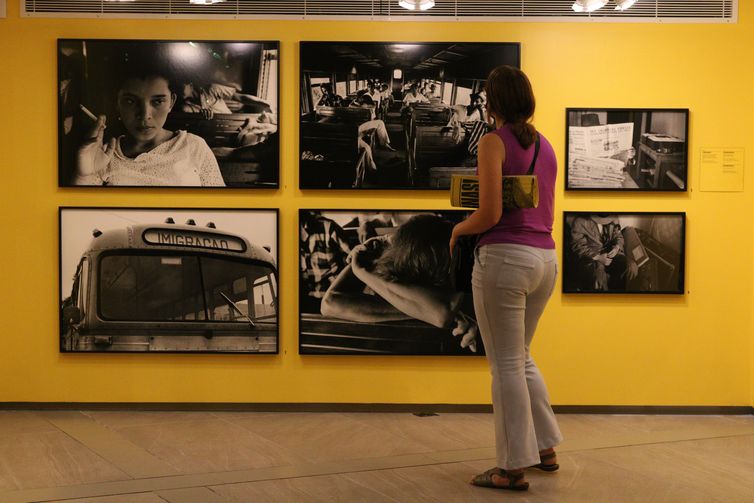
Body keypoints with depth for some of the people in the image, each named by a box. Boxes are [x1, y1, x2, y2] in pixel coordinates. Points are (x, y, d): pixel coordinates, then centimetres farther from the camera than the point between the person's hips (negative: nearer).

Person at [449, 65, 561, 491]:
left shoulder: (495, 142, -8)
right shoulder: (545, 145, 13)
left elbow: (490, 214, -15)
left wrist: (459, 229, 2)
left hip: (505, 255, -8)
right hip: (545, 257, 8)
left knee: (506, 364, 1)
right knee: (522, 357, 22)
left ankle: (514, 468, 8)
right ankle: (545, 448, 28)